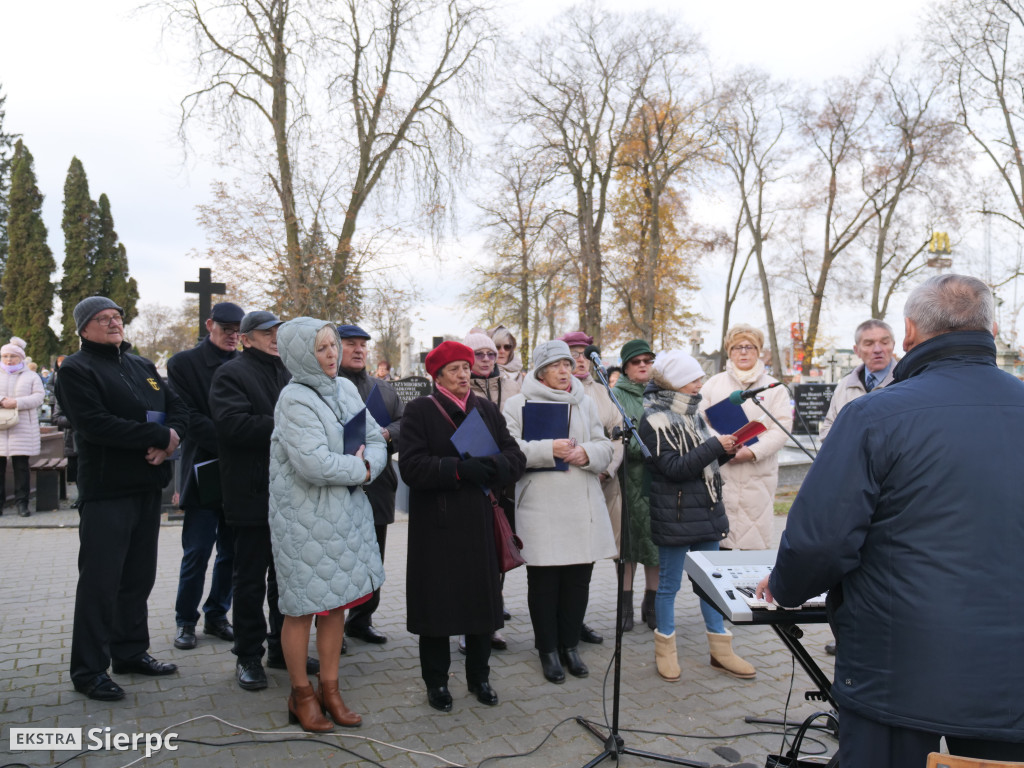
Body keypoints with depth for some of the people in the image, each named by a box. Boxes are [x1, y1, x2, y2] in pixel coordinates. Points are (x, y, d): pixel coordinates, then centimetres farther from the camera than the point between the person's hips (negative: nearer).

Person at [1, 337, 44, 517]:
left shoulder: (31, 377, 9)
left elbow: (38, 397, -3)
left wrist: (17, 403, -16)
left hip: (23, 429, -2)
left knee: (21, 466, -1)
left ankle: (22, 502, 6)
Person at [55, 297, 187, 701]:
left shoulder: (142, 366, 16)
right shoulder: (77, 370, -5)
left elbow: (178, 407, 9)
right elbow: (96, 424, -19)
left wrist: (168, 444, -11)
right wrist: (160, 436, -18)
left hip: (147, 486, 7)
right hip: (105, 490, -7)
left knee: (139, 576, 14)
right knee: (100, 579, -2)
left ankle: (131, 652, 27)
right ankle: (89, 669, 9)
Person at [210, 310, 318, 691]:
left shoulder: (287, 373, 17)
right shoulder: (231, 374, -7)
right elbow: (233, 424, -22)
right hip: (253, 494, -7)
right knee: (250, 578, 4)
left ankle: (283, 648, 28)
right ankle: (248, 657, 17)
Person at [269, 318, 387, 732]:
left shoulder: (345, 388, 6)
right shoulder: (295, 399, -14)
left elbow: (376, 440, 6)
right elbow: (314, 464, -24)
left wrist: (364, 466, -14)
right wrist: (358, 468, -9)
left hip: (347, 512, 7)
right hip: (305, 517, -6)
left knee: (338, 603, 13)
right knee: (303, 607, 6)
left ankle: (329, 689, 28)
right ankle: (301, 695, 24)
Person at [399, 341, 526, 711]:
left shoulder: (487, 409, 11)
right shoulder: (419, 410, -2)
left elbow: (516, 456, 5)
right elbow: (411, 466, -13)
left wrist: (493, 466, -17)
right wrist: (459, 469, -24)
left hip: (480, 522, 4)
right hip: (436, 524, -3)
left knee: (482, 596, 9)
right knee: (437, 600, 4)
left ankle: (479, 677, 27)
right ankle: (436, 681, 22)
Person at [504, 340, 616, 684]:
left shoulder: (586, 403, 15)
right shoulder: (517, 404, 1)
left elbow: (605, 448, 10)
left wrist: (587, 454, -12)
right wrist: (549, 449, -19)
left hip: (584, 508, 4)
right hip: (539, 509, -4)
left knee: (578, 579, 10)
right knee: (543, 581, 5)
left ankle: (570, 645, 26)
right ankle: (548, 650, 21)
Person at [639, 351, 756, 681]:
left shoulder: (693, 416, 12)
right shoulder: (655, 421, -13)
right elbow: (674, 467, -21)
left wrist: (726, 450, 1)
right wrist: (715, 446, -20)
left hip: (707, 511, 8)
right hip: (674, 515, -8)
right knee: (669, 583, 5)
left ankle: (720, 649, 25)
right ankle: (665, 649, 20)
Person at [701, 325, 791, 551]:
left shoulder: (774, 388, 9)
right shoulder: (714, 384, 12)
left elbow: (781, 428, -1)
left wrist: (753, 452, -15)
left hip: (758, 475, 0)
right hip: (719, 472, 1)